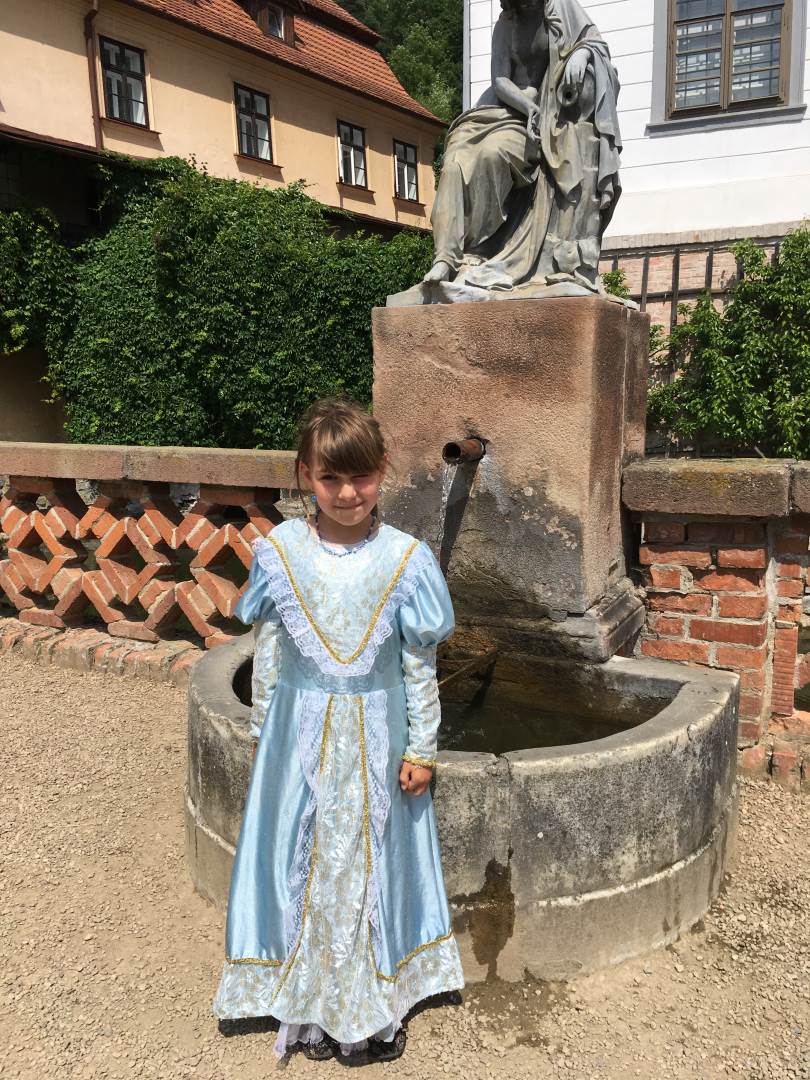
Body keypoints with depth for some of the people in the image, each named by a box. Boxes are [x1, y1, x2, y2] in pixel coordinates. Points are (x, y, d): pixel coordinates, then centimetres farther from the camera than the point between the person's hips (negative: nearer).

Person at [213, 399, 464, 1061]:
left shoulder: (406, 559, -11)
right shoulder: (279, 552, -8)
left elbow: (421, 666, -4)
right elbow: (267, 655, 3)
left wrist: (421, 748, -2)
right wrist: (265, 730, 8)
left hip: (376, 736, -1)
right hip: (301, 734, 1)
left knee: (373, 861, 12)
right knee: (304, 860, 13)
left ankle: (374, 1010, 34)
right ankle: (310, 1006, 35)